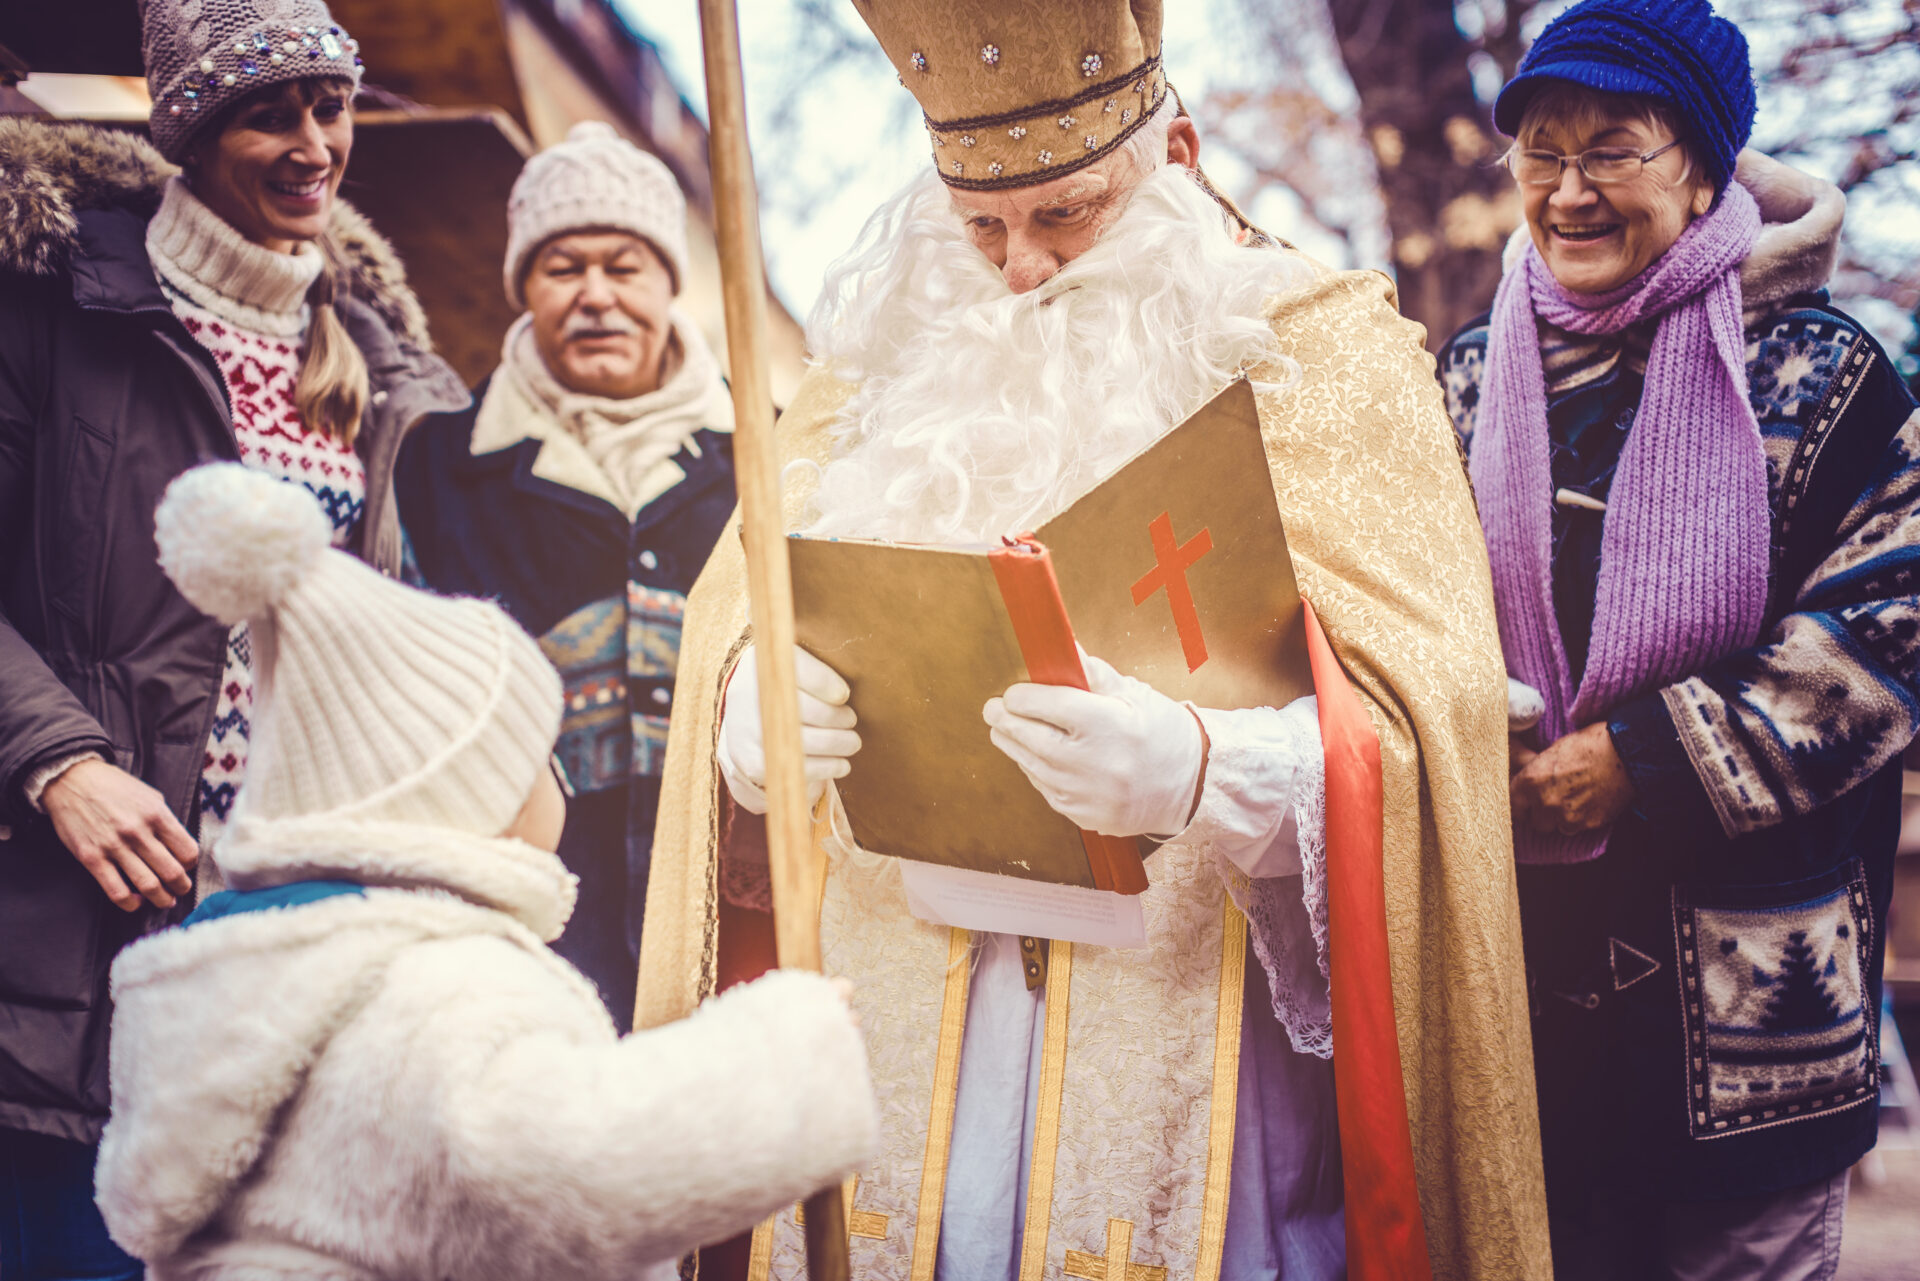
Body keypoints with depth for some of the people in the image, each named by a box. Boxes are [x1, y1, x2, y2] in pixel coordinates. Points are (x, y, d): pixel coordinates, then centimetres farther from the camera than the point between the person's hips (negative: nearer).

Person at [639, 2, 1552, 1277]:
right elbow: (741, 608, 7)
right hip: (896, 1015, 3)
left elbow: (1411, 718, -12)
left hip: (1186, 1016, -3)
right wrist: (747, 713, -17)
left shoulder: (1328, 359, -1)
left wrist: (1205, 772, -32)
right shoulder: (890, 353, 12)